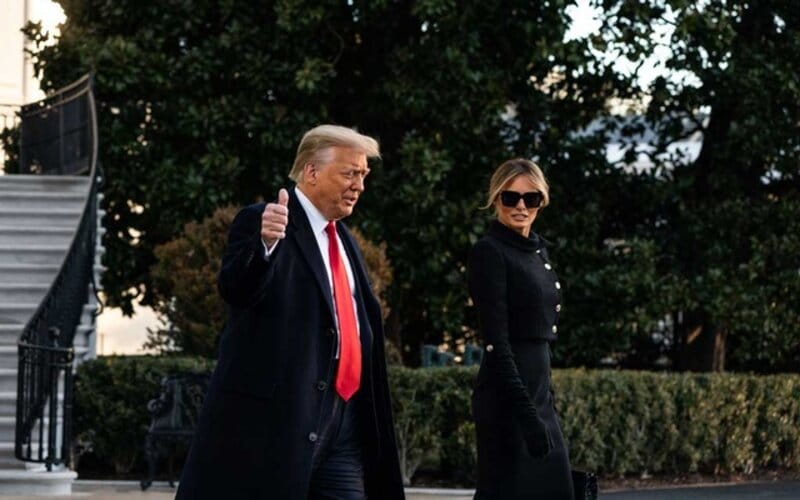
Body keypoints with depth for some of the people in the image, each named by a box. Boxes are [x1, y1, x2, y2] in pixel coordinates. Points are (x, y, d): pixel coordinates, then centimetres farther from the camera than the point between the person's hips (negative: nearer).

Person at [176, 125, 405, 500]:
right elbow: (235, 290, -22)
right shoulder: (260, 221, -5)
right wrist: (265, 243, -42)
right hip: (277, 414, -8)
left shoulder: (344, 239, 21)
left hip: (342, 422, 8)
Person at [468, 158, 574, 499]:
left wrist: (539, 406, 18)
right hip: (508, 397, -9)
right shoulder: (489, 252, -10)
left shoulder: (538, 251, 15)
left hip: (538, 391, 9)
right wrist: (526, 412, -23)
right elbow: (496, 342, -17)